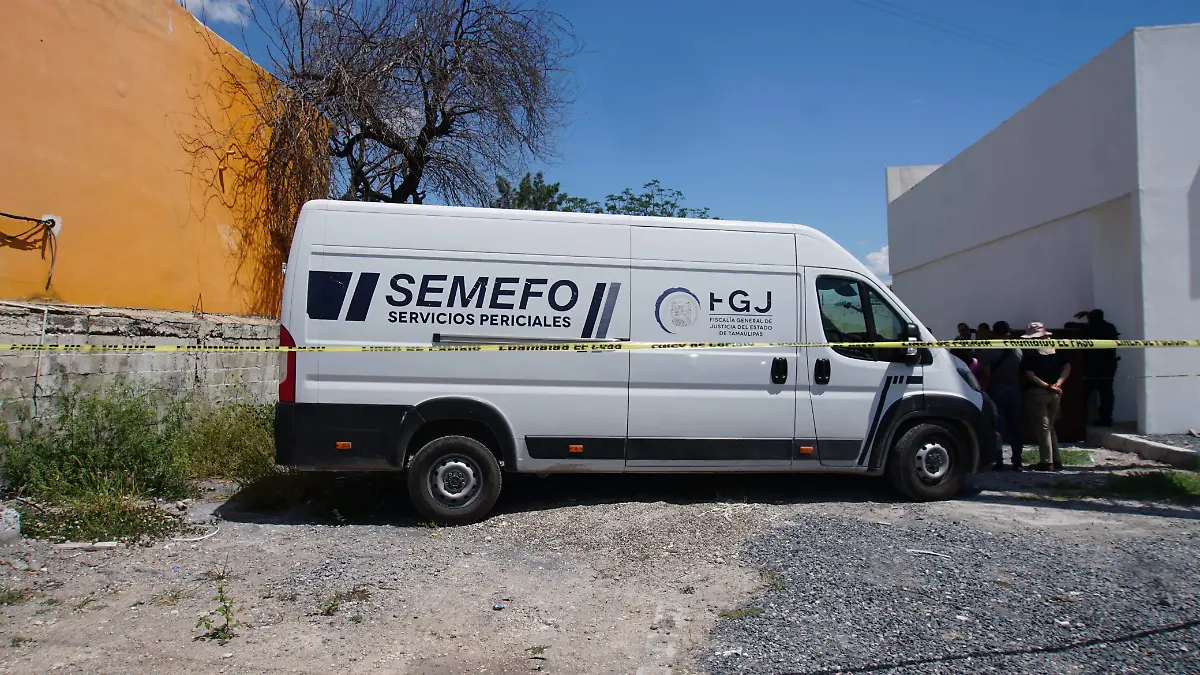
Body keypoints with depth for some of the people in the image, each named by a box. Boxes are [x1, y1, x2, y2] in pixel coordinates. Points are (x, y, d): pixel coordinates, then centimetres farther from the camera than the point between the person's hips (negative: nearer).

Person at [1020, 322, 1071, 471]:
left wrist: (1046, 385, -15)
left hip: (1036, 392, -6)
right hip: (1054, 393, 6)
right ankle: (1057, 459, 18)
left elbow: (1029, 374, -17)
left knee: (1042, 427, -2)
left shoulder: (1030, 352, -8)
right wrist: (1057, 384, -3)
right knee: (1050, 426, 17)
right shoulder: (1056, 350, 8)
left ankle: (1047, 461, -4)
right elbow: (1067, 367, 4)